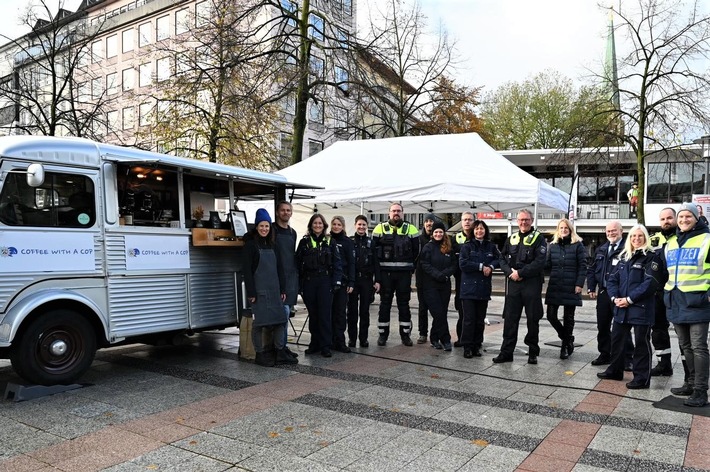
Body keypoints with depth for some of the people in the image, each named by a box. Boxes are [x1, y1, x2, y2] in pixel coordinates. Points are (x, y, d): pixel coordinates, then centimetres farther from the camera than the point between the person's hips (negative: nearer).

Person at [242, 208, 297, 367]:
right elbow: (247, 270, -9)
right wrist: (251, 292, -14)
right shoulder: (250, 245, -4)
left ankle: (280, 353, 13)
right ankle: (260, 354, 10)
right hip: (258, 290, -6)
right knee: (259, 321, -1)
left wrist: (282, 289, 9)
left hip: (273, 289, 6)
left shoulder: (273, 246, 14)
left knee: (279, 319, 5)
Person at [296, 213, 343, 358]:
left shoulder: (330, 242, 7)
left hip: (325, 281, -1)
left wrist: (336, 281, -6)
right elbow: (298, 263, 5)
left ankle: (325, 346, 3)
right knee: (313, 314, 8)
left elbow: (336, 263, 4)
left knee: (324, 314, -4)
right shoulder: (304, 242, 6)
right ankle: (315, 343, 18)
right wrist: (298, 283, -1)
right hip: (309, 282, 1)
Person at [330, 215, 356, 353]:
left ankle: (339, 342, 6)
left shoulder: (347, 242, 4)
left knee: (340, 312, 1)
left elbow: (351, 263, 1)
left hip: (342, 282, -1)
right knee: (328, 311, 3)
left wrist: (351, 282, -7)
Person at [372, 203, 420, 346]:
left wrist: (409, 265, 5)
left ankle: (405, 334, 17)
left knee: (404, 303, 7)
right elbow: (373, 248, 6)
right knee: (385, 303, 6)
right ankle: (383, 334, 15)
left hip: (404, 273, 0)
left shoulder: (411, 229, 6)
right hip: (385, 272, 0)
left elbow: (416, 250, 8)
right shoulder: (380, 228, 4)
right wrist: (379, 264, 3)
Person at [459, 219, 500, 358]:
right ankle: (467, 347, 7)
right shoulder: (467, 246, -1)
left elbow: (499, 259, 8)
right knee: (469, 319, -2)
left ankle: (476, 346, 19)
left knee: (480, 319, 9)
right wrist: (481, 266, -13)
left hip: (484, 288, 3)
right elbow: (463, 264, -12)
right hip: (469, 288, -3)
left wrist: (491, 266, -11)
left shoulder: (491, 246, 9)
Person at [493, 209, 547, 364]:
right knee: (510, 318, 4)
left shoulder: (538, 239, -2)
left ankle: (533, 353, 19)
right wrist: (510, 273, -7)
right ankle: (506, 352, 11)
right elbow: (503, 258, 12)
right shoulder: (511, 239, 13)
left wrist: (520, 273, -15)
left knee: (533, 319, 5)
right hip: (514, 283, 4)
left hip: (532, 283, -4)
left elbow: (539, 262, -12)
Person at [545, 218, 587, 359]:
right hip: (554, 287, 3)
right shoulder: (552, 245, 10)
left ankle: (566, 344, 22)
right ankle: (567, 339, 25)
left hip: (571, 287, -3)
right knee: (551, 315, 0)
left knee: (568, 317, 6)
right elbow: (548, 265, 8)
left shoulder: (578, 245, -1)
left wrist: (579, 284, -12)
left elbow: (583, 266, -4)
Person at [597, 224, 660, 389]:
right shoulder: (624, 256, 14)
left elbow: (650, 283, -15)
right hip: (621, 308, 7)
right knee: (616, 339, 14)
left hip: (641, 308, -6)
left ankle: (642, 378, 12)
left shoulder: (651, 257, -6)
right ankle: (615, 371, 29)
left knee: (641, 343, 2)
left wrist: (629, 299, -16)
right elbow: (613, 279, 11)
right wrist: (615, 298, -6)